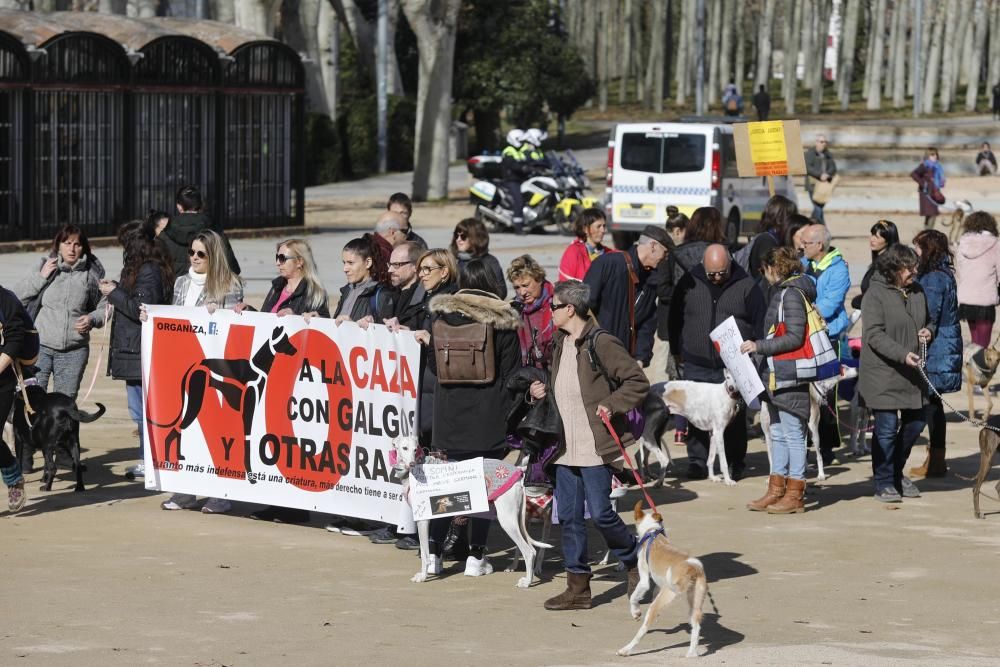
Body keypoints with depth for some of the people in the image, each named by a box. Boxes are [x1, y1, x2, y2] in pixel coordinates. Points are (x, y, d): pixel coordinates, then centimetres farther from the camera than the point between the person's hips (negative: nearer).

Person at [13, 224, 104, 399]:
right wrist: (41, 277, -9)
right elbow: (15, 298, 0)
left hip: (74, 351, 1)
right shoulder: (43, 267, 1)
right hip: (40, 347, -1)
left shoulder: (91, 274, 3)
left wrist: (91, 320, -4)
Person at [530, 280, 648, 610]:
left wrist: (611, 405, -19)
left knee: (600, 513, -6)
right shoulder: (560, 344, 13)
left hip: (596, 447, -8)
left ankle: (635, 560, 19)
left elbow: (639, 382, -10)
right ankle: (578, 588, 13)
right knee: (569, 517, 7)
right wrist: (542, 392, 9)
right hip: (566, 448, 8)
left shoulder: (602, 343, -12)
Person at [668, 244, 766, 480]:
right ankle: (697, 462, 10)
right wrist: (677, 351, 14)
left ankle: (735, 463, 16)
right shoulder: (689, 283, 3)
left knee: (735, 416, 4)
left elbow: (761, 320, 4)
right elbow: (675, 317, 14)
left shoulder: (746, 285, -2)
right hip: (697, 365, 1)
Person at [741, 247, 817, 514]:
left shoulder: (791, 294, -13)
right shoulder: (782, 292, 17)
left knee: (793, 435, -5)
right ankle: (776, 491, 19)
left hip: (789, 378, -10)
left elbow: (794, 338, -18)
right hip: (777, 377, 10)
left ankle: (794, 495, -3)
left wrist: (759, 346, -17)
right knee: (778, 434, 13)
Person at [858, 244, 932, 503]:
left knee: (915, 423, 14)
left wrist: (928, 330, 0)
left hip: (911, 374, 7)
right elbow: (874, 335, -19)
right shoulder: (875, 295, -13)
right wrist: (903, 355, -28)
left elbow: (929, 321, 24)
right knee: (887, 428, -5)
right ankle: (884, 483, 7)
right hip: (883, 374, -7)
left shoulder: (917, 291, 8)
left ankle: (896, 471, 33)